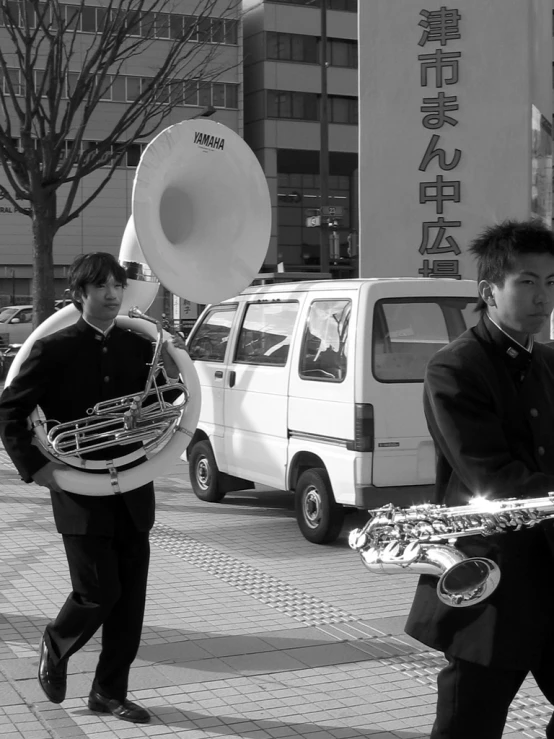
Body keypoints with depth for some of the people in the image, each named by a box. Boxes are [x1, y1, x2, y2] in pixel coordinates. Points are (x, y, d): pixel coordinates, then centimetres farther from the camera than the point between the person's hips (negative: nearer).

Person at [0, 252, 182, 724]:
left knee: (130, 598, 6)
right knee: (99, 592, -4)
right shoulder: (55, 350, -7)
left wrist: (171, 379, -7)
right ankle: (55, 649, 27)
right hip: (81, 493, -4)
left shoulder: (139, 347, 5)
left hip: (132, 491, 5)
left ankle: (110, 691, 21)